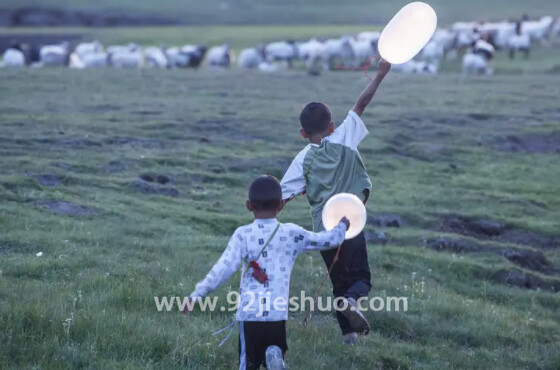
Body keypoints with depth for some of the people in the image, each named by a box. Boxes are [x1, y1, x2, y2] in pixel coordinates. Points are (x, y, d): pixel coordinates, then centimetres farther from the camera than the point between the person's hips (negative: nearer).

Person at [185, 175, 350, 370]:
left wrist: (197, 294, -9)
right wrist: (342, 226, 39)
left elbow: (224, 268, -13)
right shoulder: (292, 234, 4)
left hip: (249, 312, -2)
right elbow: (327, 240, 17)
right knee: (276, 350, 21)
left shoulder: (243, 235, -4)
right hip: (278, 313, 2)